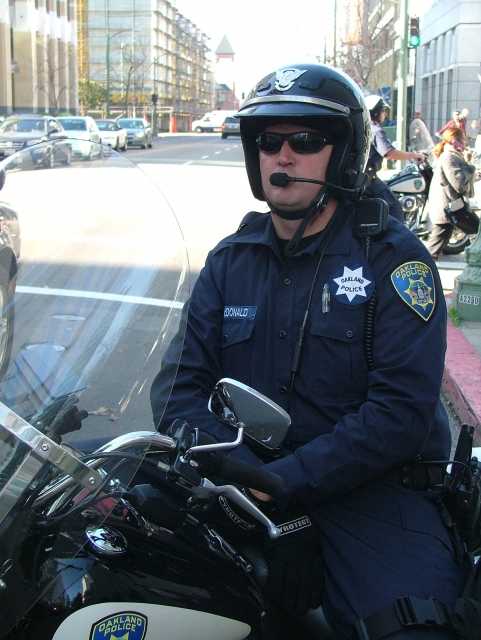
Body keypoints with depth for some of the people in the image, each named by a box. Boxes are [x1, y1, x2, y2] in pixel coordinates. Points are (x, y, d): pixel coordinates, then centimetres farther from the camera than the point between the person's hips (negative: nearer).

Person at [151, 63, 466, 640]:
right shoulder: (231, 260, 10)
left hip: (371, 486, -3)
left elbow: (403, 409, -13)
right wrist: (242, 470, -17)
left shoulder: (394, 259, -4)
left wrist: (286, 480, -21)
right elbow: (181, 381, 2)